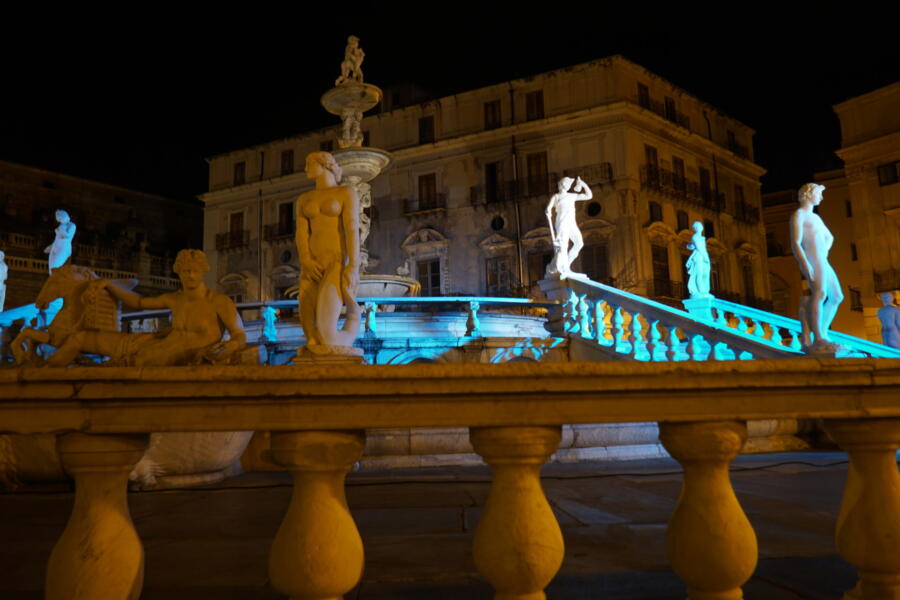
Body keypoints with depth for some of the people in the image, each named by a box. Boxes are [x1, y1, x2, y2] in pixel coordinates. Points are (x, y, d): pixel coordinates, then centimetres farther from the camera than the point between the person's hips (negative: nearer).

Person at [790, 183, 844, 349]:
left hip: (823, 262, 10)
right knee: (820, 293, -26)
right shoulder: (798, 214, 0)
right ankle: (818, 339, -33)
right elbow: (795, 244, -12)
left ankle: (822, 333, 14)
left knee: (836, 297, 9)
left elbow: (829, 237, 42)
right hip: (811, 261, -10)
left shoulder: (815, 217, 28)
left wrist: (824, 253, 23)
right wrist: (806, 264, -24)